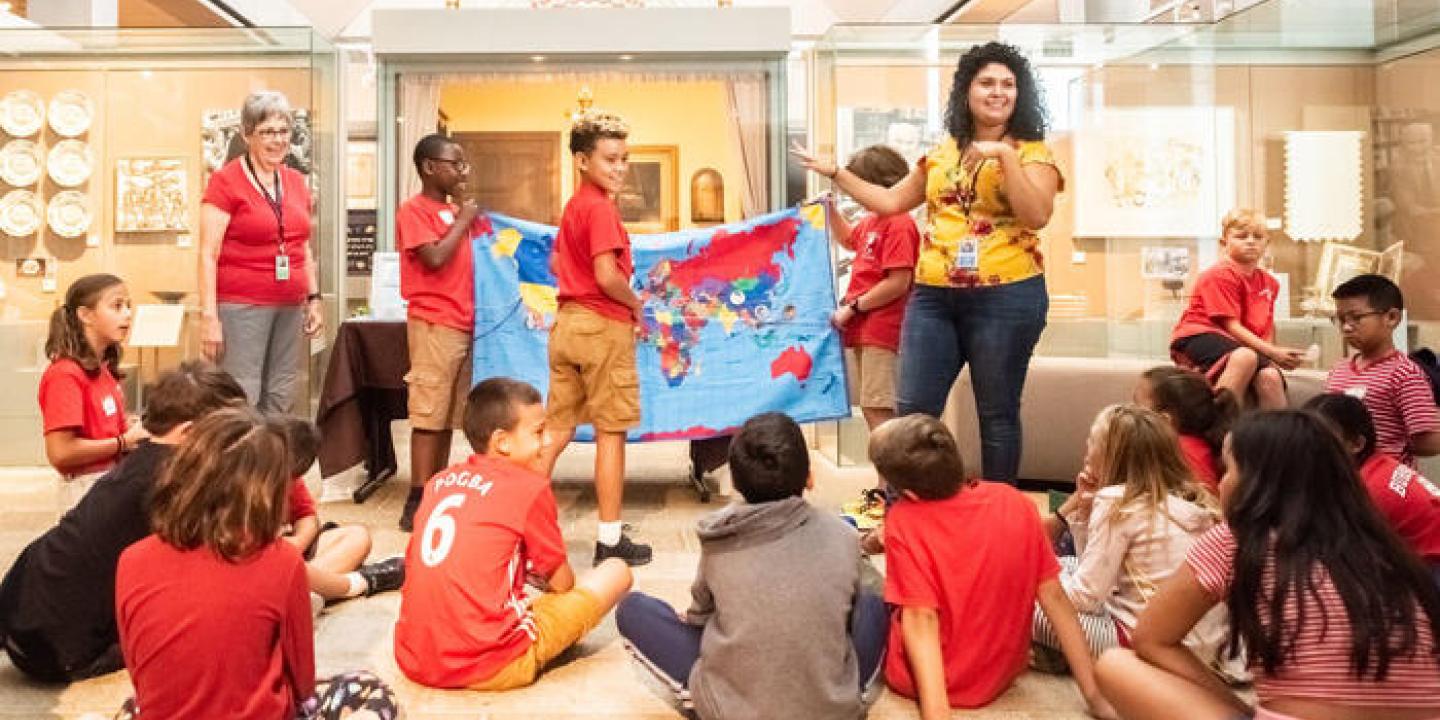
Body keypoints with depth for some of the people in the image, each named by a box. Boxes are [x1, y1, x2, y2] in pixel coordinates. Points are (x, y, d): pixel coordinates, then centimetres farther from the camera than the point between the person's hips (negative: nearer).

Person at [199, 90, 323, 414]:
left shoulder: (296, 181, 13)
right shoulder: (226, 181, -4)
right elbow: (208, 254, -8)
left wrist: (314, 299, 16)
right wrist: (209, 316, -14)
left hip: (290, 307, 6)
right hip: (242, 306, -6)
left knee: (281, 401, 8)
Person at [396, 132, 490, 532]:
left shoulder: (456, 211, 18)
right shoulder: (414, 210, -5)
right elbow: (435, 258, -18)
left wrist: (473, 219, 12)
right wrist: (463, 221, -7)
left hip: (464, 324, 8)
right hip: (434, 324, -8)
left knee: (447, 416, 10)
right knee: (429, 414, -8)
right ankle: (417, 504, -6)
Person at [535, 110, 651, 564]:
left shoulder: (572, 206, 14)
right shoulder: (602, 207, -13)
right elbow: (607, 276, -22)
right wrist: (636, 306, -4)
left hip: (567, 322, 8)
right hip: (604, 324, -8)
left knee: (557, 429, 11)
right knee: (610, 432, 0)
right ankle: (610, 540, 7)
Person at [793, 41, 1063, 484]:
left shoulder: (1033, 152, 1)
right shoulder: (943, 153, 14)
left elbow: (1037, 216, -15)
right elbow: (891, 201, 20)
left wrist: (1004, 155, -22)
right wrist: (833, 171, 16)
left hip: (1005, 298, -4)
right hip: (933, 296, 4)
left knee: (997, 414, 5)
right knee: (911, 409, 3)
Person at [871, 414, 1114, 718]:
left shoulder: (904, 520, -23)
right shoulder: (1013, 502, -11)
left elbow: (921, 619, -27)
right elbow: (1054, 597, -8)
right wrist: (1094, 695, -4)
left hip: (920, 678, -4)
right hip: (1002, 675, 5)